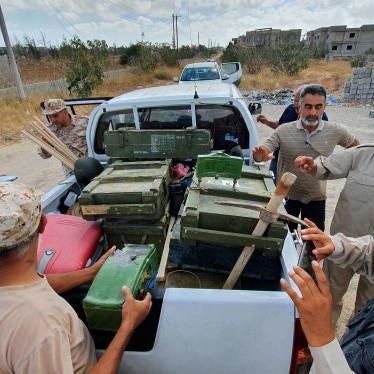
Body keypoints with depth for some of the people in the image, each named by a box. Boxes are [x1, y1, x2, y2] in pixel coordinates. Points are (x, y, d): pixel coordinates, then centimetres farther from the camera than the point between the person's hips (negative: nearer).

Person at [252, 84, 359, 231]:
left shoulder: (335, 132, -7)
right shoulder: (283, 131, -14)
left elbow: (355, 145, 11)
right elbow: (262, 152, -21)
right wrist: (259, 156, -43)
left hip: (316, 198, 2)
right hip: (286, 195, -1)